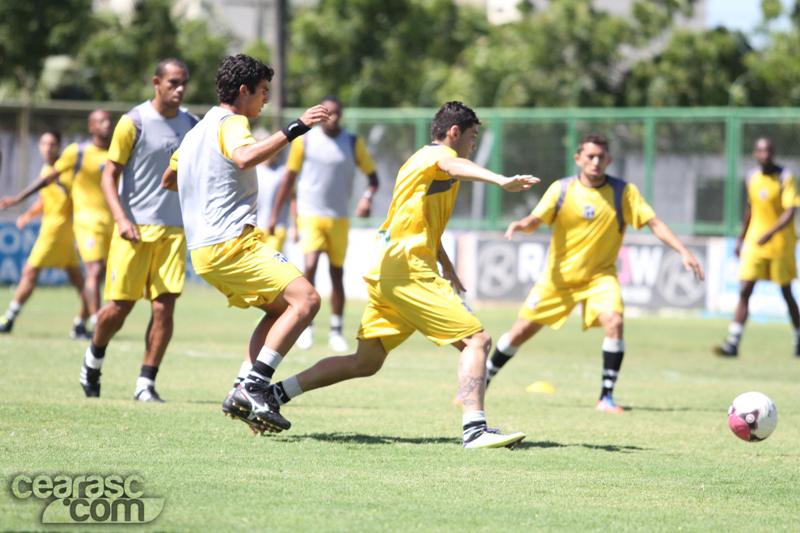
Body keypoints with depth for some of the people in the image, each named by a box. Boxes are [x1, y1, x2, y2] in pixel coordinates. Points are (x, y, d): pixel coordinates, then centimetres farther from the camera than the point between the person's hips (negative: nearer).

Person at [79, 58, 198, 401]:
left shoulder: (191, 126, 9)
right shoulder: (133, 122, -6)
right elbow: (109, 175, -5)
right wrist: (121, 218, -18)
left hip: (174, 229, 4)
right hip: (135, 228, -4)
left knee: (164, 306, -6)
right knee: (120, 305, -2)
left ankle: (146, 383, 0)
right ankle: (94, 358, 26)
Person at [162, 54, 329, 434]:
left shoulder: (198, 129, 23)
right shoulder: (231, 123, -7)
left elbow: (168, 180, 36)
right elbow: (244, 158, -31)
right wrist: (294, 129, -32)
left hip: (205, 249, 10)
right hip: (233, 242, -10)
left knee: (281, 309, 16)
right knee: (305, 300, -16)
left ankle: (244, 393, 3)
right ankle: (254, 387, -23)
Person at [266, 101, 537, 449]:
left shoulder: (422, 160, 26)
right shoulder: (437, 154, -5)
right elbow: (453, 167, -32)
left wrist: (446, 265, 33)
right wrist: (502, 181, -51)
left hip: (383, 273, 10)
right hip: (408, 273, -10)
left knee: (365, 363, 16)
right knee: (477, 340, -12)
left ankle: (274, 393, 17)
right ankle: (474, 429, -22)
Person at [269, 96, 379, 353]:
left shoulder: (353, 143, 2)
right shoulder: (304, 141, 0)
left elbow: (372, 175, 8)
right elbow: (289, 177, 7)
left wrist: (367, 197, -13)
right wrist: (275, 213, 8)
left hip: (340, 218, 2)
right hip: (311, 214, -2)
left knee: (337, 273, 6)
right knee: (310, 265, -20)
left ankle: (336, 332, 17)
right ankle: (306, 325, -7)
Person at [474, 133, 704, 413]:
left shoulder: (624, 192, -8)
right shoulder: (561, 189, -6)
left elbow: (654, 223, -10)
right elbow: (535, 221, -12)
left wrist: (683, 252, -21)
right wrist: (520, 225, -36)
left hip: (600, 275, -1)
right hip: (559, 275, 1)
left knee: (614, 322, -27)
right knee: (521, 331, 3)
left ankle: (607, 397, -16)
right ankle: (481, 383, 26)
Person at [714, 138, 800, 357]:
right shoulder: (752, 177, 6)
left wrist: (771, 232, -35)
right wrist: (741, 238, 21)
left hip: (781, 242, -4)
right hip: (754, 242, 4)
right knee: (744, 291, -8)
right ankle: (732, 343, -14)